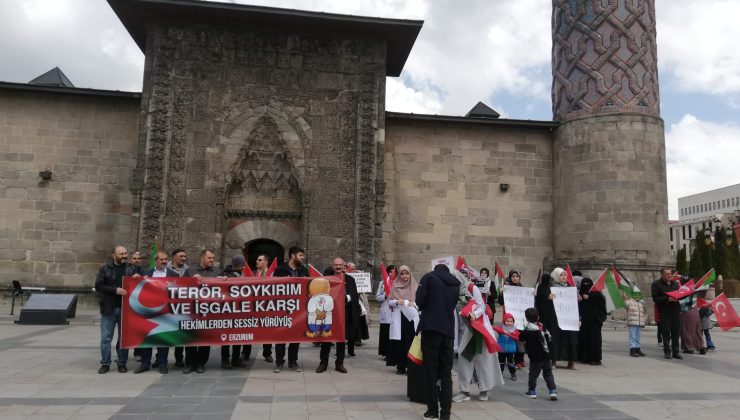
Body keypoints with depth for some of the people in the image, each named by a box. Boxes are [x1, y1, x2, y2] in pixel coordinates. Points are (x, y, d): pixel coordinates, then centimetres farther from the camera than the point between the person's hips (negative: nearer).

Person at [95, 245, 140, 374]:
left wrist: (138, 278, -9)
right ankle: (105, 363, 14)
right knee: (106, 338, 3)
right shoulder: (105, 269, 3)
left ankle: (122, 363, 16)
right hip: (108, 309, -1)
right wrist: (115, 290, -17)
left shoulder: (131, 269, 8)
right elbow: (98, 286, -6)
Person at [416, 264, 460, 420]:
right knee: (446, 372, 8)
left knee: (431, 370, 3)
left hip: (431, 327, -4)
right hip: (448, 329, 4)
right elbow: (454, 305, 18)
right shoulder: (455, 283, 14)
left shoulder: (429, 277, 1)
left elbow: (419, 301, -6)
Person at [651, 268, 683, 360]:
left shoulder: (675, 283, 15)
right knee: (666, 333, 0)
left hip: (676, 311, 4)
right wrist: (667, 299, -19)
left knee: (676, 332, 5)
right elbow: (655, 298, -9)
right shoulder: (656, 284, -2)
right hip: (664, 312, -4)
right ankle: (667, 351, 9)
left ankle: (675, 352, 13)